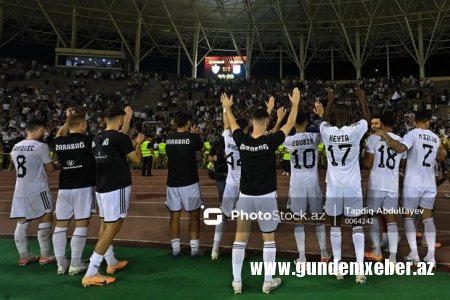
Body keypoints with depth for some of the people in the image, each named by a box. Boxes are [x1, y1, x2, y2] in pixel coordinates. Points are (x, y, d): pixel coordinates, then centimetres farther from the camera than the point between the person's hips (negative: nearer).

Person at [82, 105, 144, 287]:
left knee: (105, 226, 17)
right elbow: (136, 160, -7)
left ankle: (112, 263, 32)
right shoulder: (120, 138, -15)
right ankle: (90, 274, -4)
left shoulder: (97, 139, 9)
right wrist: (138, 143, 10)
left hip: (101, 188, 9)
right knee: (112, 228, -4)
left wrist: (127, 120, 34)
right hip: (117, 188, -9)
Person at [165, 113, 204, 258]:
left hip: (173, 183, 4)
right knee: (194, 214, 8)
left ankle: (175, 249, 15)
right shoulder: (192, 137, -9)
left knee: (174, 215, 10)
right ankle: (194, 249, 12)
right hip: (189, 182, -4)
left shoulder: (169, 138, 3)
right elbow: (201, 148, 11)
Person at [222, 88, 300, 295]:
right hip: (266, 196, -2)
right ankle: (268, 281, 21)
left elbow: (233, 125, 14)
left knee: (240, 237, 12)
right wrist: (295, 103, 15)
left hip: (245, 196, 3)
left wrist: (227, 107, 32)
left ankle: (237, 281, 19)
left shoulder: (242, 140, -6)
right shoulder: (271, 141, -13)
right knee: (269, 239, 12)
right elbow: (290, 125, 1)